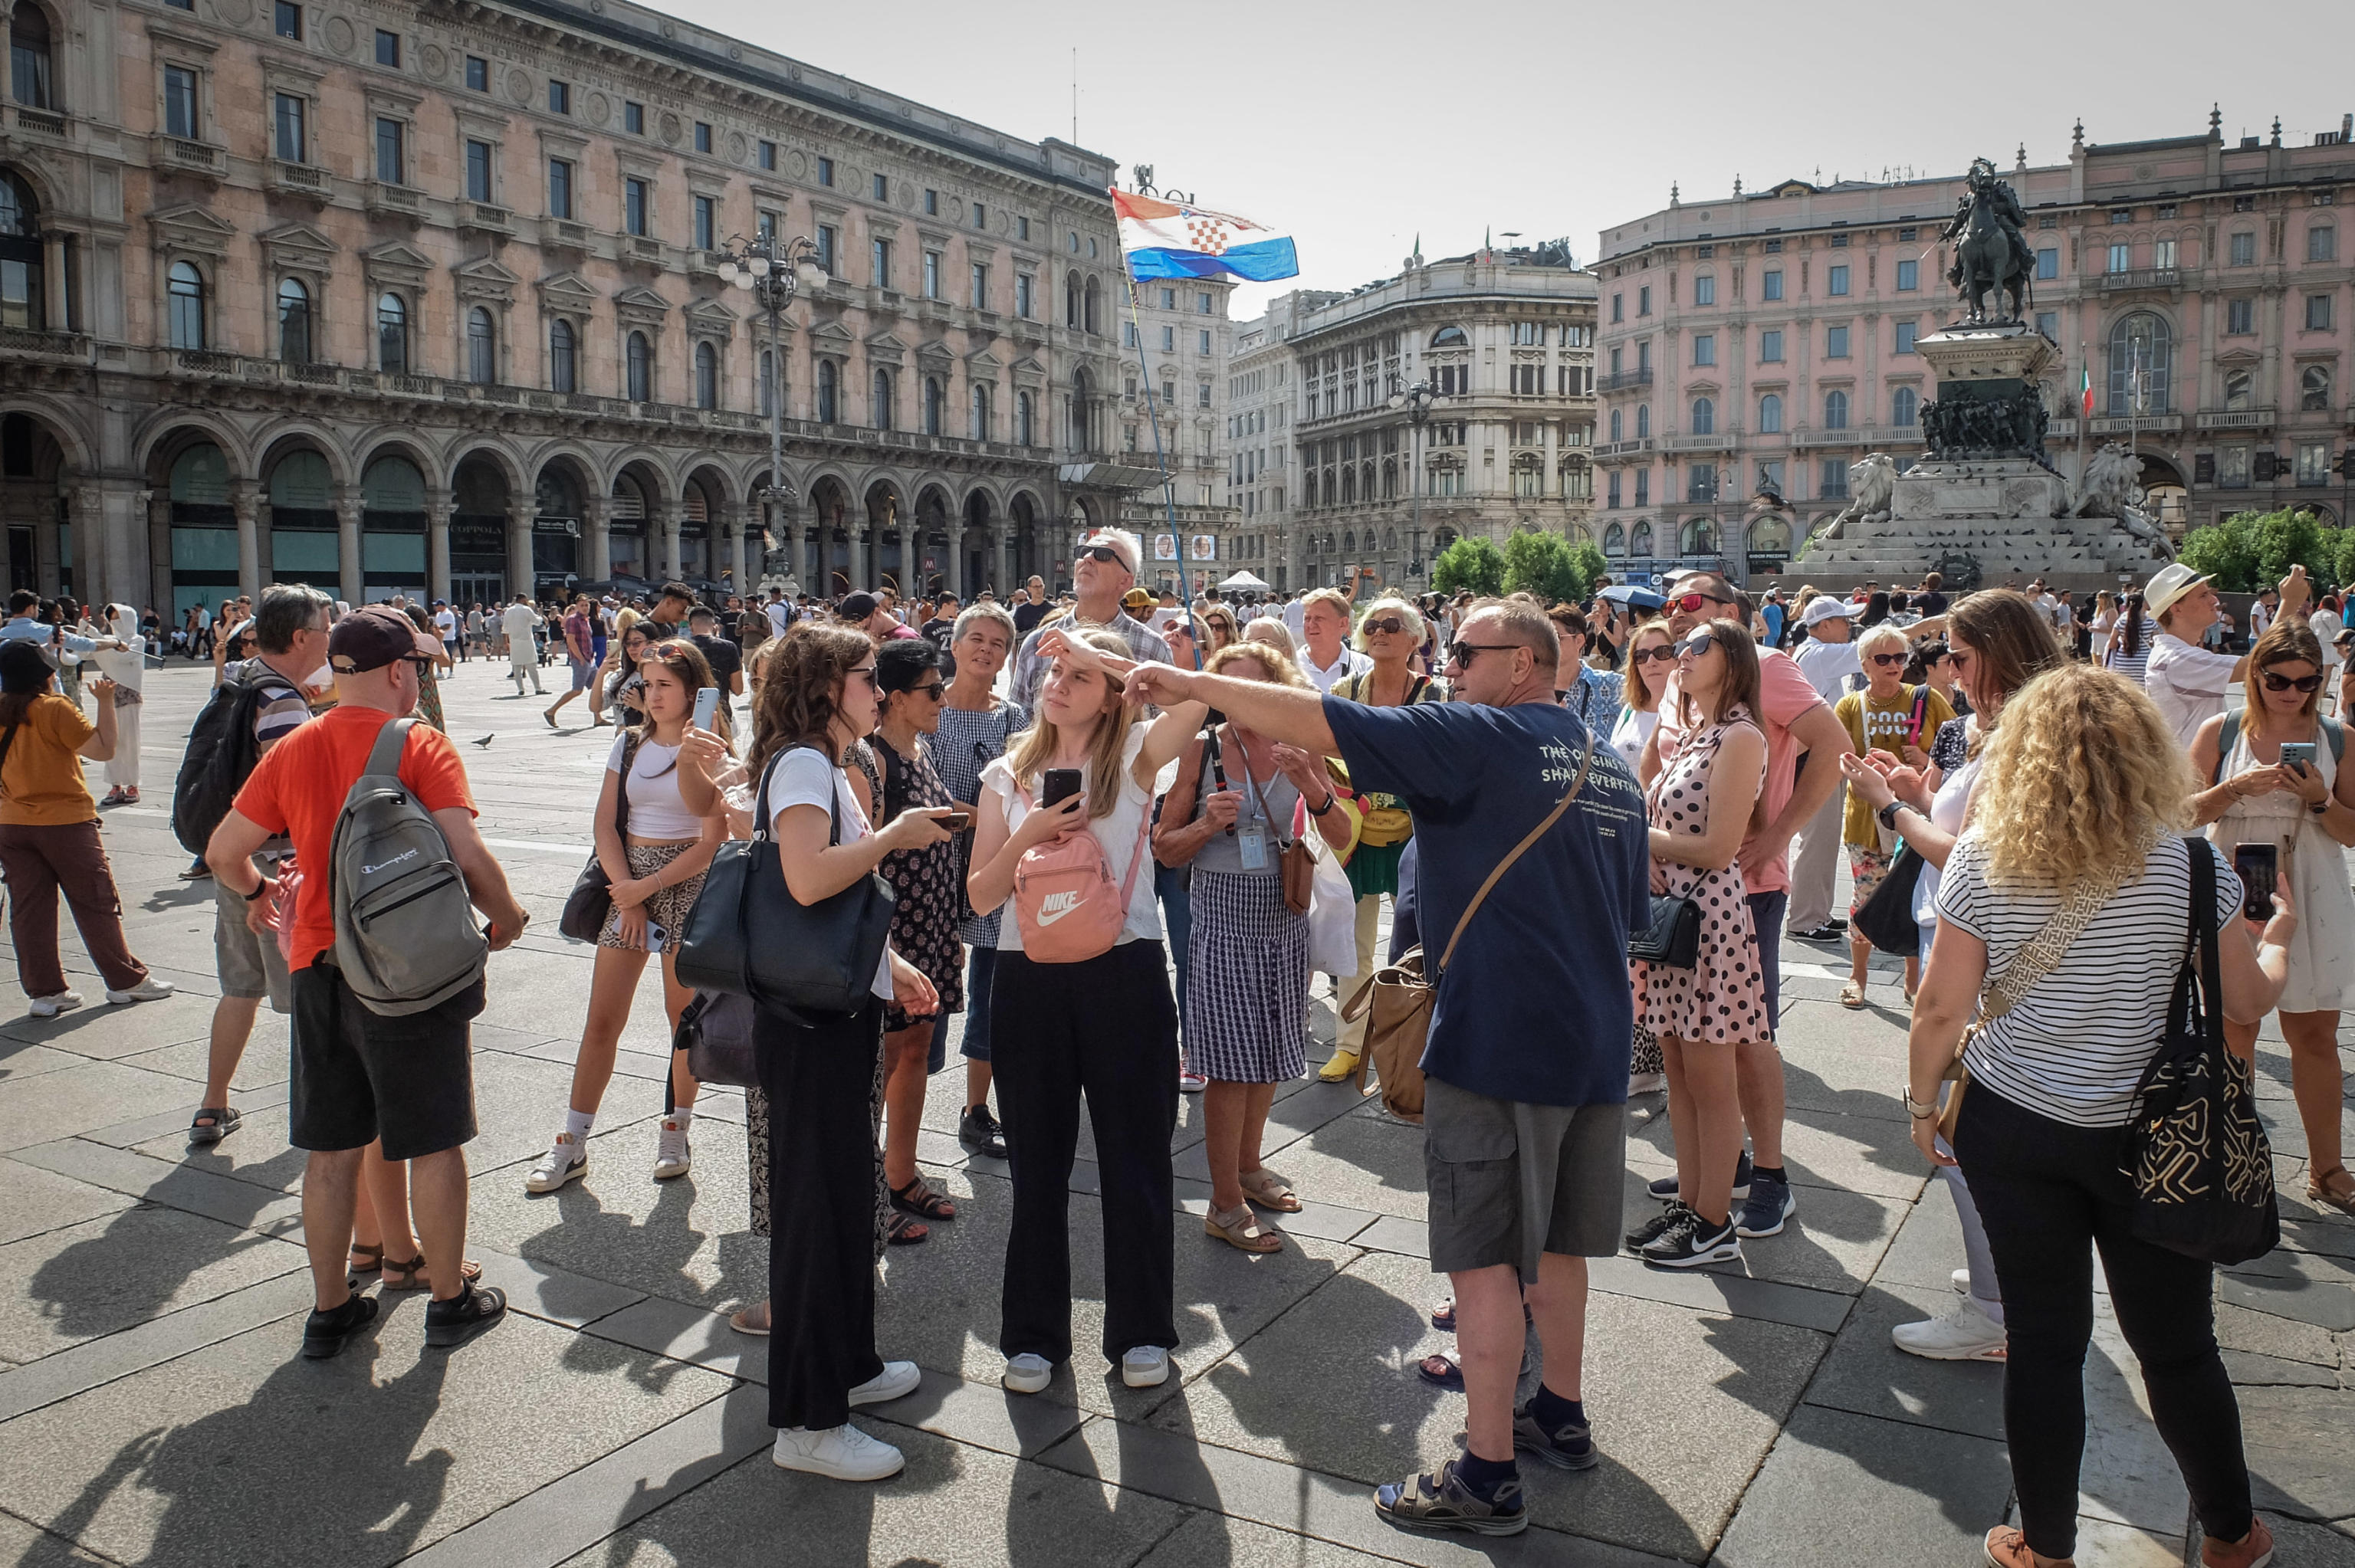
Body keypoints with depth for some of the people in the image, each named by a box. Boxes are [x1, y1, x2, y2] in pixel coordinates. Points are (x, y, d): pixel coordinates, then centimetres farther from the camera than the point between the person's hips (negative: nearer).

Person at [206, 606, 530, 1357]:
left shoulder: (291, 751, 4)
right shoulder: (422, 746, -11)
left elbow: (223, 852, 8)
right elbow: (468, 856, -20)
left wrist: (256, 892, 28)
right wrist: (506, 919, -3)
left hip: (318, 970, 5)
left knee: (331, 1149, 14)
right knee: (433, 1144, 8)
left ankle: (329, 1307, 25)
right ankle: (450, 1301, 19)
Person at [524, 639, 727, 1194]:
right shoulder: (630, 743, 10)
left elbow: (712, 841, -11)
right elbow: (604, 823, 6)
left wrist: (647, 888, -13)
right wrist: (626, 891, -6)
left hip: (688, 881, -4)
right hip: (628, 880, 4)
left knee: (684, 1013, 3)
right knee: (602, 1019, 3)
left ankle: (677, 1132, 20)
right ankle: (572, 1144, 10)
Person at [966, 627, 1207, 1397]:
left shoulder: (1135, 755, -1)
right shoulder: (1006, 775, 8)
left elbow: (1202, 690, -19)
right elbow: (981, 895, 5)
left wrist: (1099, 653, -15)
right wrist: (1028, 835, -12)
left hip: (1124, 972, -2)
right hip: (1030, 978, 3)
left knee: (1135, 1156, 7)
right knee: (1038, 1161, 12)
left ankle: (1140, 1330, 23)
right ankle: (1034, 1333, 26)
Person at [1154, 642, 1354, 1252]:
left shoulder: (1298, 749, 2)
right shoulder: (1201, 750, -6)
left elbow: (1341, 839, 0)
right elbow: (1163, 848, -2)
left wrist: (1311, 786, -16)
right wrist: (1207, 824, -21)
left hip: (1284, 918, 4)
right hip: (1223, 918, -4)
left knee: (1271, 1050, 14)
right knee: (1232, 1060, -2)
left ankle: (1248, 1166, 34)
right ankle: (1225, 1204, 7)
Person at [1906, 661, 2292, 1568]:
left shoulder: (1983, 858, -10)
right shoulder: (2190, 864, -10)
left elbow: (1941, 1008, -8)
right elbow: (2248, 1003, -1)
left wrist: (1922, 1103, 8)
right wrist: (2281, 940, 20)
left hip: (2011, 1129, 0)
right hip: (2147, 1141, 0)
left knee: (2043, 1343, 10)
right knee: (2178, 1345, 17)